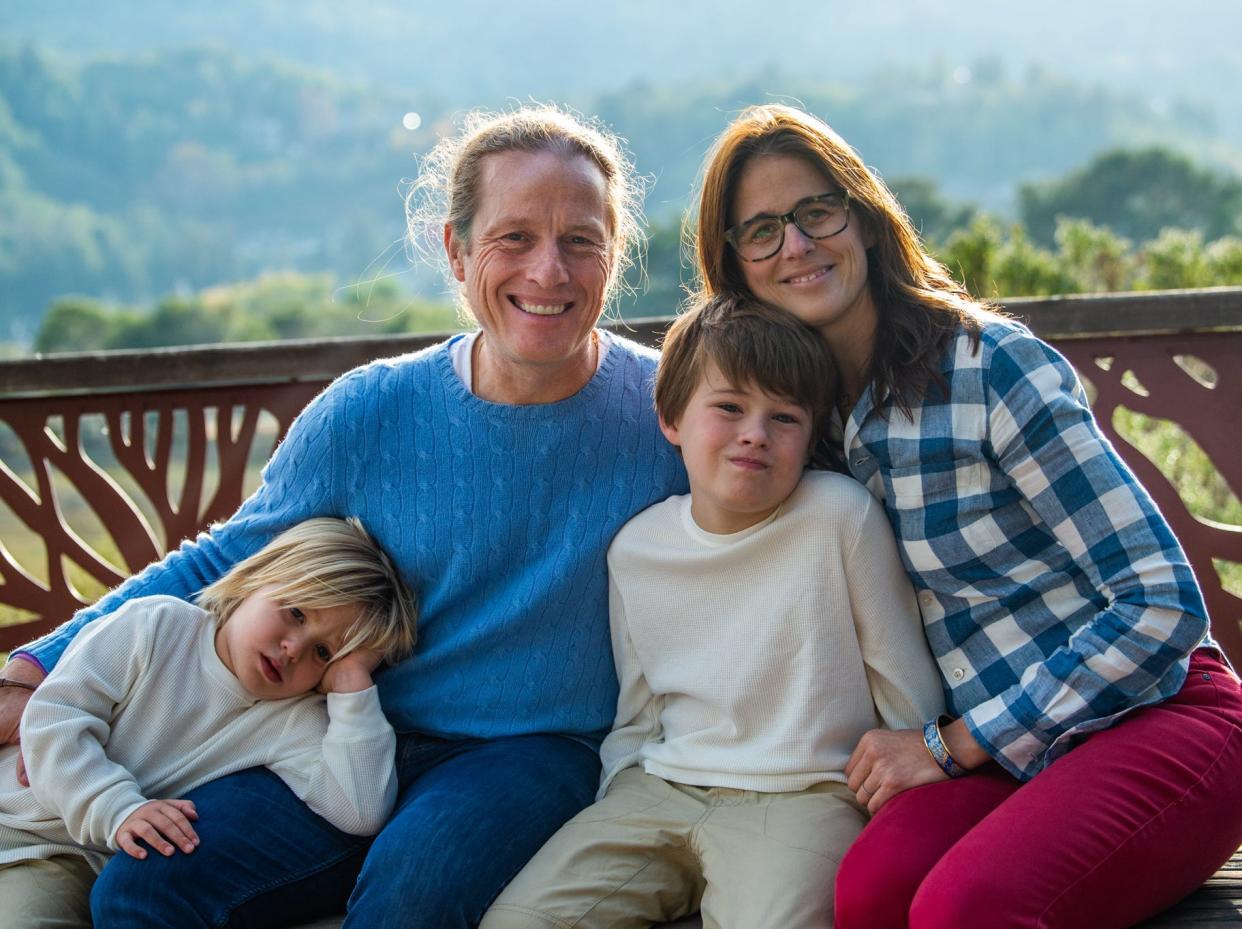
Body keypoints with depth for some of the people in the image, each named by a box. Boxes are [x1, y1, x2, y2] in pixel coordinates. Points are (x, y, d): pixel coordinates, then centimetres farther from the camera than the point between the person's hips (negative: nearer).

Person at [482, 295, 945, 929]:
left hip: (801, 796, -4)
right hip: (661, 790, 4)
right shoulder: (634, 548, 5)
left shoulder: (841, 516, -9)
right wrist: (611, 816, 4)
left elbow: (905, 687, 0)